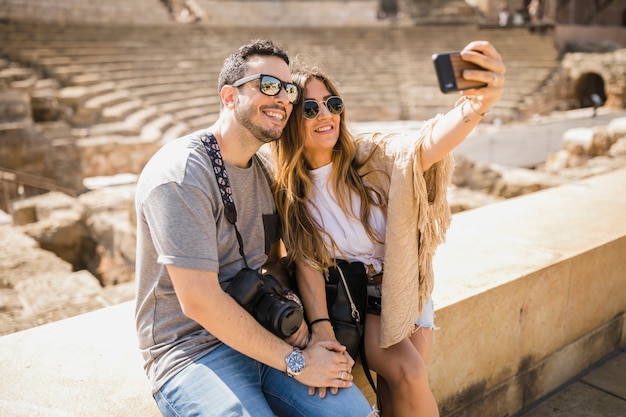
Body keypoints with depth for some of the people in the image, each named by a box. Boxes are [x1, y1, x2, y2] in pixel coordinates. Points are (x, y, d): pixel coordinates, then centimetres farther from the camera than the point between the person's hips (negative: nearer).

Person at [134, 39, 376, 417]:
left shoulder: (262, 170, 9)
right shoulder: (182, 172, -18)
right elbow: (199, 300, -22)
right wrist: (296, 362, -17)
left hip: (258, 334, 7)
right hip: (193, 350, -6)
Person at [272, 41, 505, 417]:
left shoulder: (371, 157, -15)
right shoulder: (288, 192, -10)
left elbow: (426, 146, -36)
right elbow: (306, 263, -11)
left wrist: (479, 103, -57)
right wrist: (321, 328, -23)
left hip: (404, 288, 1)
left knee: (400, 386, -11)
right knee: (408, 374, -18)